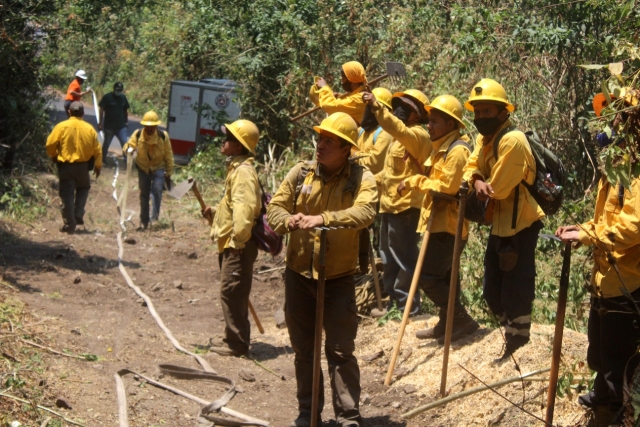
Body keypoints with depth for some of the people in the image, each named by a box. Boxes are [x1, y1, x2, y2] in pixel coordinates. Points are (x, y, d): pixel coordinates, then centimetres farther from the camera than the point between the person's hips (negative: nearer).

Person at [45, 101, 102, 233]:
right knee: (83, 188, 25)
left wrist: (53, 156, 14)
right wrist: (98, 165, 17)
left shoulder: (61, 127, -8)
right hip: (83, 166, 2)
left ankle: (69, 224, 3)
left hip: (65, 166, -2)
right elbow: (97, 149, 3)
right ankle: (78, 216, 12)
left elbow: (50, 144, -7)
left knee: (67, 194, 4)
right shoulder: (89, 128, -1)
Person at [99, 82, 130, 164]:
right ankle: (103, 158, 28)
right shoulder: (107, 97, -8)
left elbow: (125, 110, 13)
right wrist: (101, 123, -7)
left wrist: (126, 121, 14)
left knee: (125, 142, -5)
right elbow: (102, 110, -6)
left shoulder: (123, 98, 4)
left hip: (121, 126, 3)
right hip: (109, 126, -3)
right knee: (106, 143, 12)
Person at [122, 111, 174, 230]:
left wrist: (169, 172, -2)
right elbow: (127, 146, -10)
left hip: (158, 168, -2)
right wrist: (129, 149, -36)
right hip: (143, 168, 2)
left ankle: (155, 215, -16)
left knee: (157, 189, -23)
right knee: (144, 194, 7)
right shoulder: (138, 134, -15)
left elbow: (168, 154, -6)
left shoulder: (163, 136, -16)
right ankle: (144, 221, 17)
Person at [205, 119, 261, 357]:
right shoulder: (236, 168, 17)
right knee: (231, 292, 17)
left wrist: (239, 239, -28)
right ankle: (232, 337, 27)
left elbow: (244, 207, -28)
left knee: (232, 292, -7)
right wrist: (215, 213, 14)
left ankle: (237, 343, -1)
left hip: (238, 245, -11)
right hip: (228, 242, 11)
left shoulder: (243, 171, -17)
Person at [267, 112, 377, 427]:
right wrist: (289, 220, -24)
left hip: (338, 278, -4)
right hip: (298, 274, 4)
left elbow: (364, 212, -26)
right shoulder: (300, 173, 0)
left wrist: (324, 219, -39)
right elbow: (275, 208, -1)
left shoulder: (361, 178, -9)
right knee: (303, 348, 14)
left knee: (341, 350, -3)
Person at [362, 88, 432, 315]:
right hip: (389, 204, 10)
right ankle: (393, 301, 22)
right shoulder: (400, 139, 21)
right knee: (389, 258, 15)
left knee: (403, 259, -7)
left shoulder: (418, 135, -10)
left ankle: (407, 306, -1)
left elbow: (400, 130, -33)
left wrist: (377, 107, -42)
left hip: (405, 206, -10)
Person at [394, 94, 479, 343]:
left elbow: (448, 187, -23)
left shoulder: (457, 150, -17)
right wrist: (415, 183, 1)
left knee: (428, 277, -11)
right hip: (438, 223, 10)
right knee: (443, 277, 15)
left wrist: (415, 182, -16)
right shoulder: (441, 148, 16)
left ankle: (462, 320, -3)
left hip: (448, 226, -10)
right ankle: (447, 325, 24)